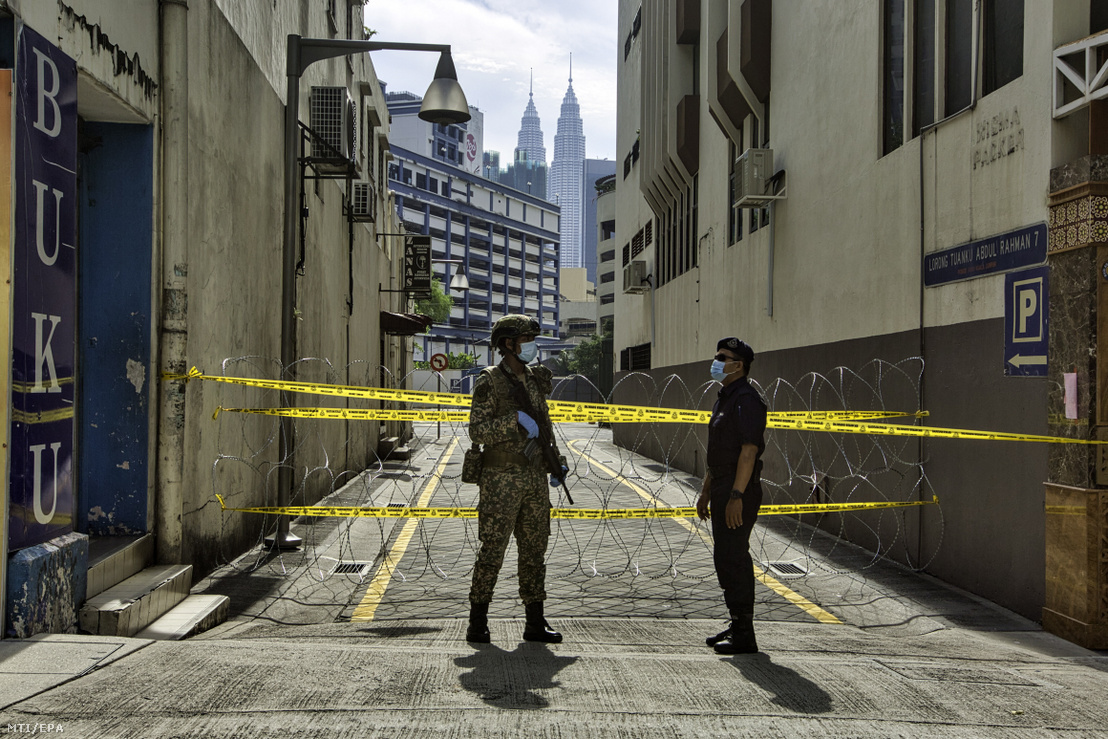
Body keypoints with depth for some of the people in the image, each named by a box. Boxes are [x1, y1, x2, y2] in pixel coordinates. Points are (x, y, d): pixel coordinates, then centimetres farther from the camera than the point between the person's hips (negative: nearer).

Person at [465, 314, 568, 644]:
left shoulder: (535, 379, 13)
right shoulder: (490, 382, -8)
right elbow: (477, 432, -14)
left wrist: (556, 462, 12)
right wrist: (515, 419, -24)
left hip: (535, 480, 6)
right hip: (502, 480, -6)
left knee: (534, 551, 9)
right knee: (492, 551, -3)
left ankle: (535, 623, 15)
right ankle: (477, 623, 7)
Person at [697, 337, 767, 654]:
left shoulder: (746, 399, -14)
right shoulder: (724, 399, 18)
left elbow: (749, 450, -21)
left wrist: (736, 496, -25)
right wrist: (706, 492, 23)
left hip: (739, 491, -10)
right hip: (722, 489, 10)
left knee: (734, 559, -8)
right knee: (725, 559, 15)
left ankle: (744, 635, -2)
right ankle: (736, 625, 25)